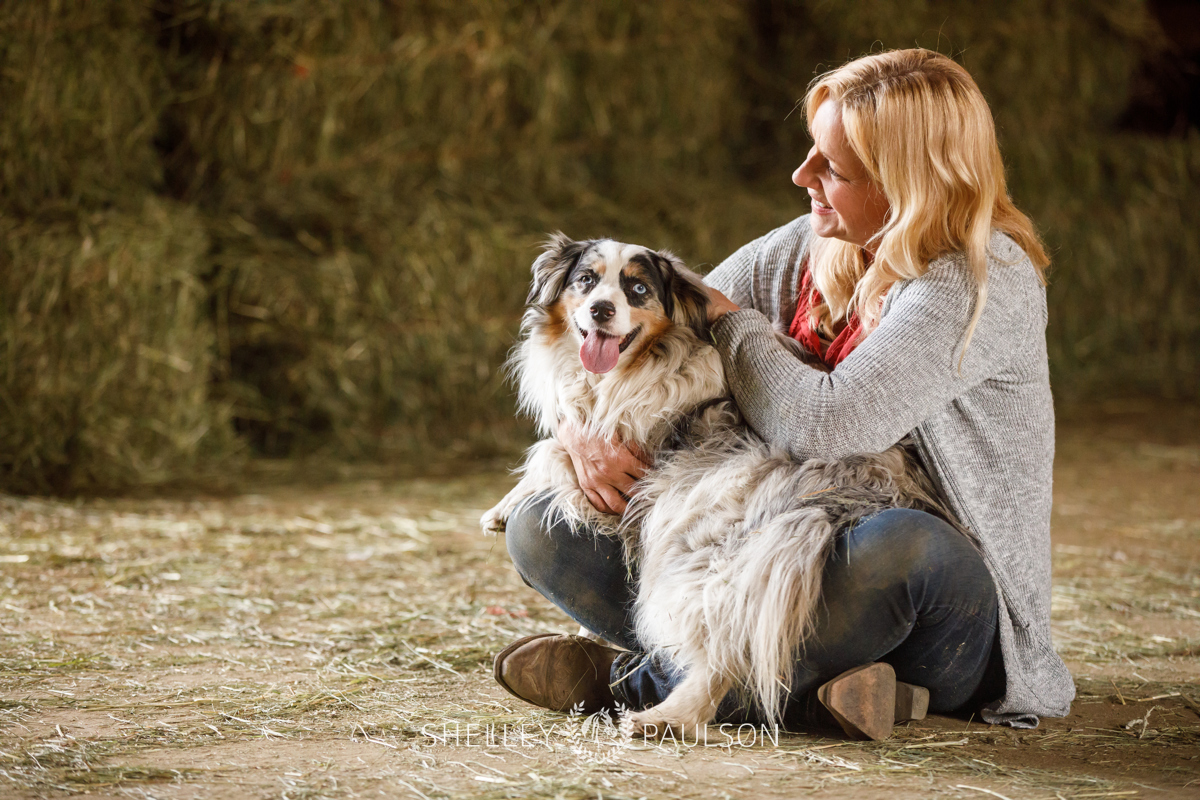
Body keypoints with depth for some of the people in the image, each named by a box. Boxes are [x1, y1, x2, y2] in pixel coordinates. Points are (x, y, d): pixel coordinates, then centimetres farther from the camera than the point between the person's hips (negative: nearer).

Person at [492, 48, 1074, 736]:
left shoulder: (986, 283, -18)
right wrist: (583, 426, -14)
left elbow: (826, 424, -29)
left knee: (904, 542, -43)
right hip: (793, 569, 7)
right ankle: (809, 686, -21)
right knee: (542, 526, -4)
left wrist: (731, 320, -10)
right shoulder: (807, 250, 4)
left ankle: (633, 681, -21)